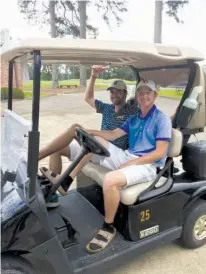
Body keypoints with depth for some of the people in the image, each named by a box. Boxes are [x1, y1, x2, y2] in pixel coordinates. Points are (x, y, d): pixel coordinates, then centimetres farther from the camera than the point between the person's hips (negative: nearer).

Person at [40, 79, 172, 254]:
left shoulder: (162, 119, -6)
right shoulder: (134, 118, 16)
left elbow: (160, 153, -13)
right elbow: (113, 134, 8)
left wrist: (133, 162, -17)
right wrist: (89, 131, -5)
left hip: (147, 165, -8)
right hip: (127, 157, 8)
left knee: (110, 180, -35)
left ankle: (108, 229, -11)